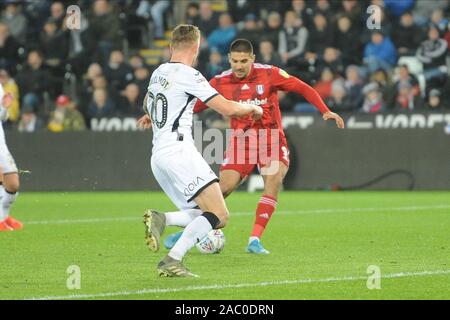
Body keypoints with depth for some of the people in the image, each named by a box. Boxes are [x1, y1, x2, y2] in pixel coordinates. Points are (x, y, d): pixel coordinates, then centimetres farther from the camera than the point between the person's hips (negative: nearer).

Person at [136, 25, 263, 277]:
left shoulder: (159, 73, 17)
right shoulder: (187, 74, -8)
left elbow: (148, 103, 39)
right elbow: (227, 108, -9)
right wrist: (252, 108, 11)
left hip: (158, 156, 9)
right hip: (179, 151, -9)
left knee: (204, 214, 11)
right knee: (219, 216, -12)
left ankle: (160, 219, -12)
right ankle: (173, 261, -23)